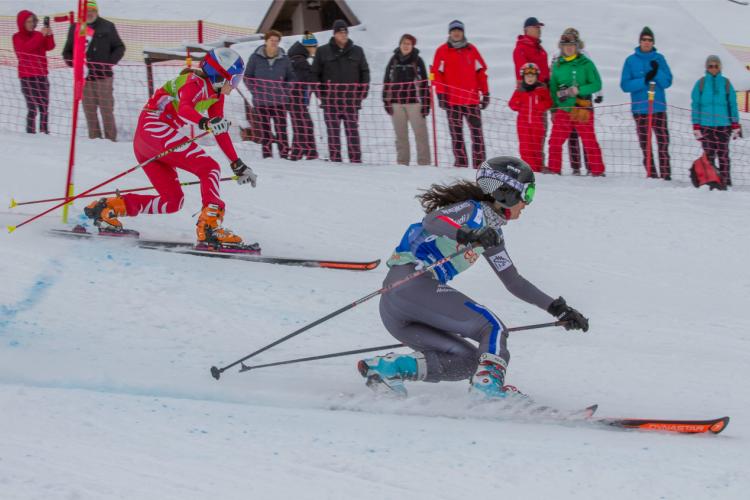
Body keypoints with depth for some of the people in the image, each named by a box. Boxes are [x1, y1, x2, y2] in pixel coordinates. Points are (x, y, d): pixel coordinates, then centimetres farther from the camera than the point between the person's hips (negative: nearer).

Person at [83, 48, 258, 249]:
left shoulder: (216, 94, 17)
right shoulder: (195, 83, -11)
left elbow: (220, 132, 22)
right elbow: (184, 109, -31)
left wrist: (238, 165, 17)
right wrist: (206, 123, -51)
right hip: (154, 128, -10)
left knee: (173, 201, 9)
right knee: (209, 168, -17)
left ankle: (107, 208, 9)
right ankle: (210, 227, -31)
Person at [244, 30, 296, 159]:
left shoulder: (284, 59, 4)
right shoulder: (256, 57, 1)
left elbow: (291, 78, 14)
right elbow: (247, 77, 7)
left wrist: (285, 90, -2)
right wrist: (255, 90, -5)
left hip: (279, 101, 0)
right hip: (261, 101, 0)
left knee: (281, 129, -5)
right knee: (264, 129, 4)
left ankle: (284, 154, -4)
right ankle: (267, 155, 9)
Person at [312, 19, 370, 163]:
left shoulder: (357, 51, 10)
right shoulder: (323, 52, 5)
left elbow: (365, 72, 14)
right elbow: (315, 74, 8)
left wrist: (363, 92, 5)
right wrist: (321, 94, 0)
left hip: (351, 100, 1)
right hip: (330, 101, -1)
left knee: (353, 132, -1)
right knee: (333, 132, -1)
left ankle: (356, 160, -1)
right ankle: (335, 160, 2)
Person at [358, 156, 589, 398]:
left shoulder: (491, 233, 22)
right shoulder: (473, 210, -5)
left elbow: (514, 282, 28)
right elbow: (432, 220, -25)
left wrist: (558, 308, 22)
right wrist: (466, 235, -42)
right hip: (413, 284, -10)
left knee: (467, 362, 8)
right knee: (493, 328, -10)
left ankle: (385, 368, -1)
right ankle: (488, 386, -26)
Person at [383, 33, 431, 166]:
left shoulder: (417, 61, 2)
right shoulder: (394, 60, 9)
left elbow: (424, 83, 1)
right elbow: (387, 81, 12)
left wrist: (426, 103, -4)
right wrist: (386, 101, 6)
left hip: (414, 101, -3)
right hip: (397, 102, 3)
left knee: (420, 133, -6)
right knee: (400, 135, 6)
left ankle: (424, 162, -5)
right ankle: (402, 162, 11)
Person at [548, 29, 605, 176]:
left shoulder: (586, 64, -1)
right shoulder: (557, 65, 10)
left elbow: (597, 84, -6)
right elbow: (553, 88, 19)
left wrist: (578, 90, -17)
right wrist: (553, 108, 15)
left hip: (582, 108, -3)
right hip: (563, 109, 3)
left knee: (589, 142, 0)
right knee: (555, 141, -1)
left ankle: (597, 170, 7)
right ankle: (554, 169, 11)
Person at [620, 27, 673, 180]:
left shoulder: (659, 59, 7)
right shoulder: (631, 60, 3)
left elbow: (667, 82, 1)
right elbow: (625, 85, -5)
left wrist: (657, 72, -17)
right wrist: (645, 80, -17)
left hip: (658, 108, 0)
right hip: (640, 108, 0)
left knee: (663, 143, -7)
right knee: (645, 145, 2)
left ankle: (666, 175, -5)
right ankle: (651, 175, 7)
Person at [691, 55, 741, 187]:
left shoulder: (726, 83, 7)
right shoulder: (701, 83, 5)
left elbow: (733, 105, 9)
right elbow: (695, 105, 5)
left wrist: (735, 126, 4)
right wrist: (696, 126, -1)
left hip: (723, 125, 0)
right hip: (706, 125, 0)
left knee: (723, 154, -2)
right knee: (708, 154, -2)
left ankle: (725, 180, 1)